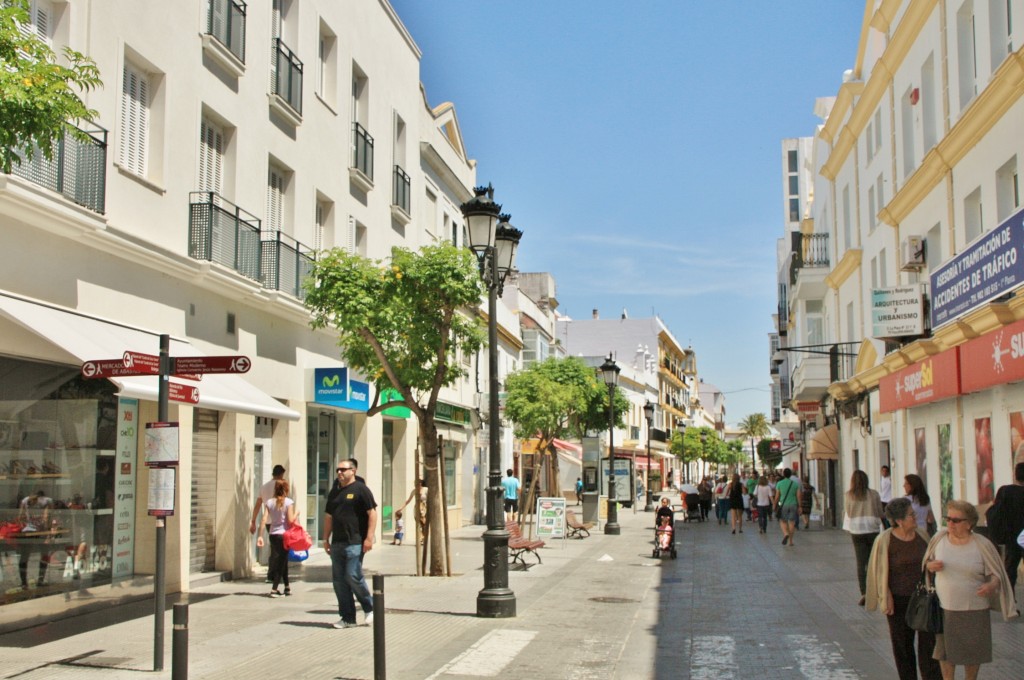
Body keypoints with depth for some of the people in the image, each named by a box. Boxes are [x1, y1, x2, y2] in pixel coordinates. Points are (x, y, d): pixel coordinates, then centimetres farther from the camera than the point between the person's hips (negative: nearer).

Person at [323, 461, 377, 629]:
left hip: (355, 542, -7)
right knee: (338, 580, 5)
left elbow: (372, 513, -9)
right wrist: (326, 539, 16)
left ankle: (369, 608, 10)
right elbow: (329, 516, 22)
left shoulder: (360, 489, -4)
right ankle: (347, 618, 12)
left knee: (353, 576, -12)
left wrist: (369, 537, -15)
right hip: (337, 543, 7)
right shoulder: (335, 493, 17)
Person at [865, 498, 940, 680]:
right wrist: (886, 600, -8)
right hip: (899, 601, -3)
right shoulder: (884, 540, -11)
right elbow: (880, 571, -6)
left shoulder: (922, 535, 2)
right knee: (903, 644, 9)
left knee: (929, 641, -1)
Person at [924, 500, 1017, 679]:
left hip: (973, 609, -2)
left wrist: (991, 585, -25)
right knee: (945, 651, 11)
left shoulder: (982, 545, -10)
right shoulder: (939, 538, -2)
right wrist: (931, 566, -13)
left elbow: (996, 574, -3)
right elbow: (927, 562, 11)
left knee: (973, 652, 13)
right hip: (943, 608, 2)